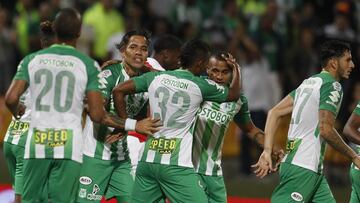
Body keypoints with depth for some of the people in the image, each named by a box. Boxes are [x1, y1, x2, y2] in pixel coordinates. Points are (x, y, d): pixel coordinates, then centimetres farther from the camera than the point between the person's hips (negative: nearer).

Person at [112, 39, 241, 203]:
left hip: (148, 159, 5)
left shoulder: (156, 77, 7)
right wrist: (235, 68, 33)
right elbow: (234, 94, 15)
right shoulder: (201, 86, -2)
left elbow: (118, 91, 9)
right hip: (176, 164, -5)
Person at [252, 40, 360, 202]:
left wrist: (267, 151, 7)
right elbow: (326, 130, -18)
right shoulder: (332, 86, -8)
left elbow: (275, 112, 13)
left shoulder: (309, 83, 18)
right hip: (303, 168, -10)